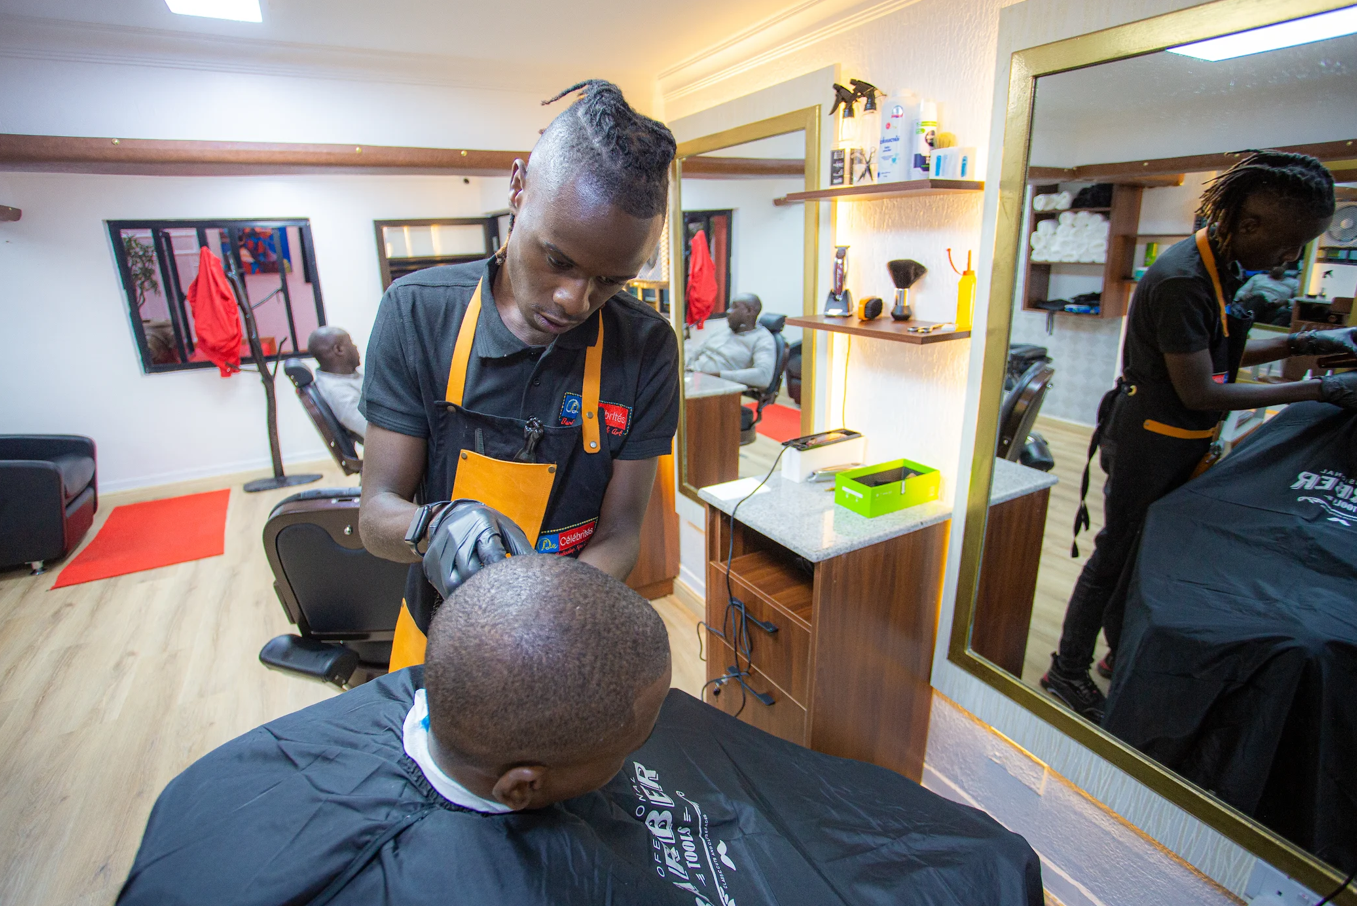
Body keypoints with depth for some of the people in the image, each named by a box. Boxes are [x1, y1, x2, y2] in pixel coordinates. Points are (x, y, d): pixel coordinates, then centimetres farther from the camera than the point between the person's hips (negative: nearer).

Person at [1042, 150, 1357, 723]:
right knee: (1116, 556, 1)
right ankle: (1067, 672, 17)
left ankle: (1124, 656, 37)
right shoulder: (1181, 280, -24)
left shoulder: (1220, 267, 6)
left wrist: (1304, 343, 6)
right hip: (1149, 443, -9)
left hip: (1181, 445, 9)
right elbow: (1199, 392, -23)